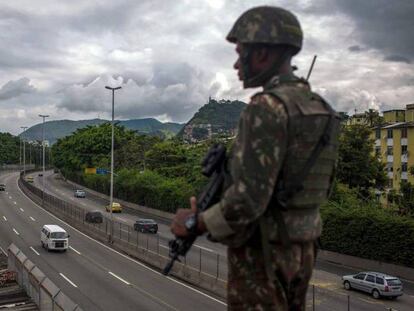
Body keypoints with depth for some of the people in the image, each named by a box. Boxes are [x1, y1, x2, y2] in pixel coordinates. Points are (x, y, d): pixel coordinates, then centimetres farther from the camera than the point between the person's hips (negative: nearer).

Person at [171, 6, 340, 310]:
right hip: (299, 248, 9)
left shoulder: (267, 108, -21)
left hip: (261, 251, -9)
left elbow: (250, 196, -28)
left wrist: (195, 222, -11)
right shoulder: (319, 109, 8)